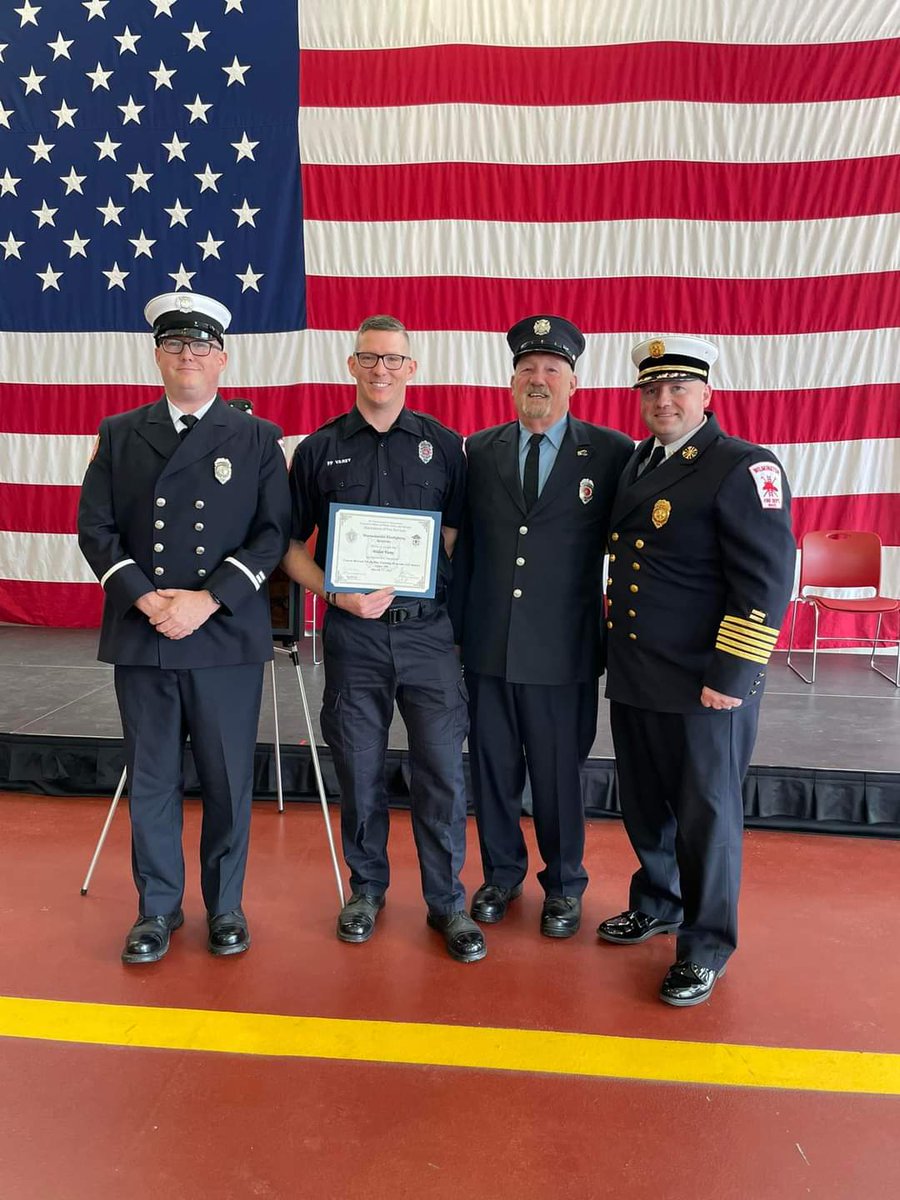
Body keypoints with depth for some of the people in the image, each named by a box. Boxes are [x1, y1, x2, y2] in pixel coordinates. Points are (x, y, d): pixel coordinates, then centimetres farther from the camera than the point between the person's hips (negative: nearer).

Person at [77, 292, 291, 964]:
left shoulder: (258, 439, 6)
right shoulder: (120, 434, 11)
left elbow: (274, 535, -2)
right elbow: (96, 529, 5)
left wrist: (209, 598, -13)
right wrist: (145, 599, -10)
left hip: (228, 637, -1)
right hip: (140, 635, 2)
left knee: (229, 780, 7)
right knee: (151, 779, 9)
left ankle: (226, 906, 25)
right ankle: (158, 907, 26)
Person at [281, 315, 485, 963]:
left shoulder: (443, 444, 5)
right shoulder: (319, 448, 6)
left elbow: (459, 539, 7)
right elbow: (292, 545, 7)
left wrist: (464, 616, -4)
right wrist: (336, 594, -10)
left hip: (427, 630, 0)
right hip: (351, 633, 1)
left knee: (442, 770, 2)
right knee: (359, 770, 11)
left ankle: (447, 899, 20)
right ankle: (368, 887, 31)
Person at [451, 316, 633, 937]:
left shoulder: (613, 453, -2)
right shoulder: (479, 451, 6)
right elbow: (463, 543, 7)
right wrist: (456, 627, 5)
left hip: (563, 650, -2)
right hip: (487, 645, 3)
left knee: (560, 773, 10)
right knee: (491, 766, 14)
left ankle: (564, 884, 33)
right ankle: (502, 873, 37)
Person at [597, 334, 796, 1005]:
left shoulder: (745, 468, -11)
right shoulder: (635, 463, 12)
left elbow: (768, 580, -16)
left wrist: (729, 677, -19)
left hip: (705, 687, -7)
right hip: (633, 677, 7)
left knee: (706, 815, 7)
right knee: (644, 805, 19)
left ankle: (705, 946, 25)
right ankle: (657, 905, 42)